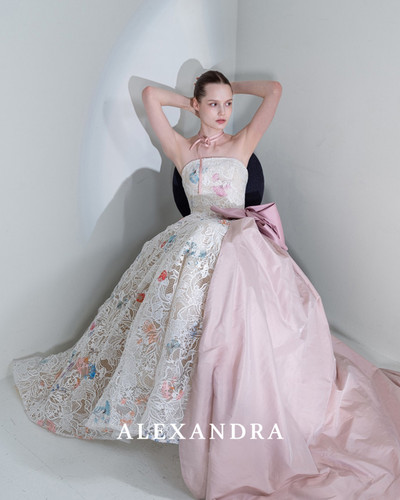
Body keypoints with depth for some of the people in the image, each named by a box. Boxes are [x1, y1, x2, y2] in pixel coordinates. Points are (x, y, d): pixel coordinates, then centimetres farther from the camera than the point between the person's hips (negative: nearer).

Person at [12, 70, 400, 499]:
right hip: (195, 242, 0)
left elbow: (275, 89, 20)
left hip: (241, 240, 0)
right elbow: (150, 95, 12)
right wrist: (192, 104, 23)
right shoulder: (182, 149, 16)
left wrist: (233, 88, 30)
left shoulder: (243, 143, 19)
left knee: (246, 330, -19)